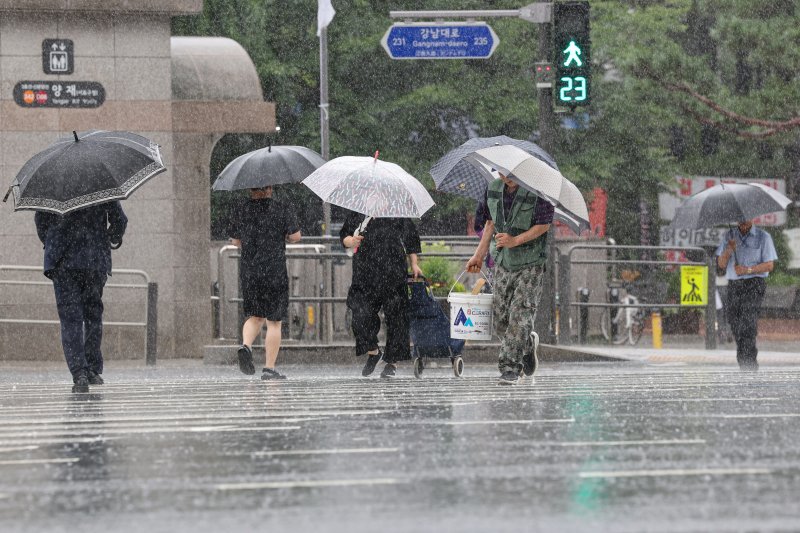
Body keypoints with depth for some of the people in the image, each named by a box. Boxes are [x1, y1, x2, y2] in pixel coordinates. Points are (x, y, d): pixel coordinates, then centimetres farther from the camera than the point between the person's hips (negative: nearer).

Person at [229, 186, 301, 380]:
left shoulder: (240, 211, 4)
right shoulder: (281, 209, -6)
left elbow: (235, 241, 11)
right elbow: (295, 236, -8)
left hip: (248, 271, 3)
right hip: (275, 271, -3)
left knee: (255, 316, 18)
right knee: (274, 321, 4)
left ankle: (246, 344, -11)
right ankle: (269, 368, 1)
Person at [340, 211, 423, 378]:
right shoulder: (356, 214, 9)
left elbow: (410, 237, 13)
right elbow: (344, 236, 14)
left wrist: (414, 264, 12)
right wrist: (351, 241, -10)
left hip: (394, 273, -1)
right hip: (365, 274, 1)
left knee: (395, 315, -1)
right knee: (361, 313, -10)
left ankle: (392, 361, 11)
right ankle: (372, 351, 13)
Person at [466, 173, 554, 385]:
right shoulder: (494, 189, 5)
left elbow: (543, 225, -13)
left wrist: (515, 240, -22)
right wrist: (479, 255, 14)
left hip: (530, 265, -6)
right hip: (503, 262, 6)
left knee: (520, 315, -9)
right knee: (500, 318, 5)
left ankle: (510, 367, -3)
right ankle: (528, 344, 32)